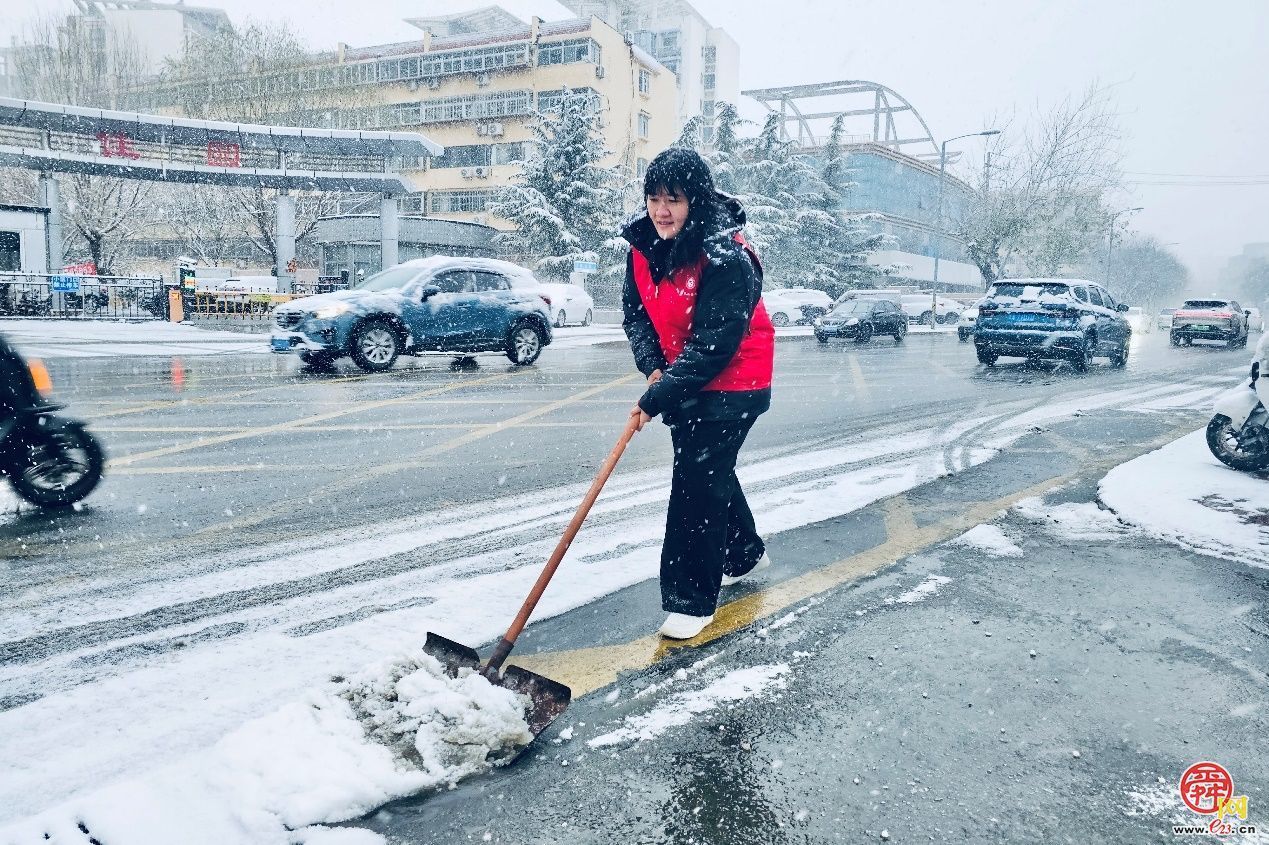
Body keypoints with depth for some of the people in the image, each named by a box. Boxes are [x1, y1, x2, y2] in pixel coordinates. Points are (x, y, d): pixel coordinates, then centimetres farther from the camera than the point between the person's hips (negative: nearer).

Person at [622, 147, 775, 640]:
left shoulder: (726, 259, -27)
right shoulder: (644, 246, -4)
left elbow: (714, 345, -29)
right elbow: (634, 312, 3)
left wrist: (659, 397, -29)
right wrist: (653, 367, -14)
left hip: (731, 385, -8)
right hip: (680, 379, 8)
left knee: (697, 480, -10)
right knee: (709, 472, 20)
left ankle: (691, 600, 2)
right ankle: (744, 553, 44)